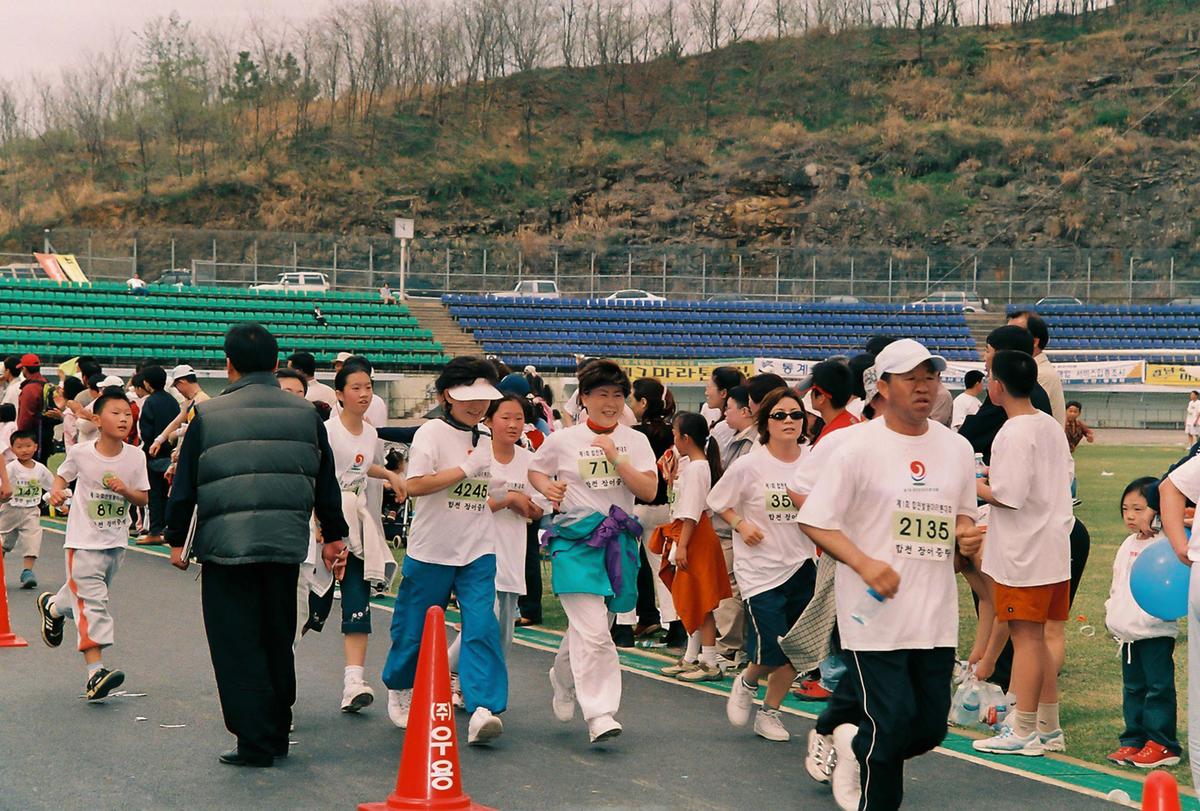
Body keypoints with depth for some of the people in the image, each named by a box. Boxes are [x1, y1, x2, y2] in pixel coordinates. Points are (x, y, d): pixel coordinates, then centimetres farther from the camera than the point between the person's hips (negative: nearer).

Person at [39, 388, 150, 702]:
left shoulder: (135, 456, -5)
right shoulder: (81, 453, -10)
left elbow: (144, 498, 1)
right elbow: (62, 474, 8)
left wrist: (125, 490, -19)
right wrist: (56, 490, -13)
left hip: (116, 541, 4)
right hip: (84, 540, -4)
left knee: (88, 596, 21)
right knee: (92, 601, -13)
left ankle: (52, 606, 54)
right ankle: (95, 671, -16)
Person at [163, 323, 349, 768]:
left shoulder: (208, 415, -2)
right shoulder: (305, 414, 7)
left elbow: (184, 485, 1)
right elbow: (326, 482, 14)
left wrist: (177, 540, 13)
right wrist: (333, 536, 24)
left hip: (226, 546, -3)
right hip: (286, 543, 4)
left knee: (238, 646, 2)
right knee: (278, 641, 15)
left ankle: (255, 743, 0)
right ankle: (278, 735, 22)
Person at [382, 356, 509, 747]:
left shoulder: (485, 442, 12)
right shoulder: (432, 433, -7)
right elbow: (415, 485, -20)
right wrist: (466, 470, -19)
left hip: (478, 553, 4)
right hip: (431, 550, -4)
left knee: (481, 626, -12)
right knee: (415, 627, 8)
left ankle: (482, 709, -21)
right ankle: (399, 690, 34)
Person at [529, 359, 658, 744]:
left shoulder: (635, 441, 7)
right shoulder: (562, 440, 1)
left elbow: (650, 491, -3)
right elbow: (535, 470, 17)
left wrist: (616, 459, -12)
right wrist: (547, 486, -4)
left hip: (619, 539, 4)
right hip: (576, 539, -4)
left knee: (587, 626, 14)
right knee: (593, 630, -16)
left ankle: (563, 678, 43)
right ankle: (599, 714, -15)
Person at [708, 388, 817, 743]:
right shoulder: (748, 466, -11)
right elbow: (717, 502, 3)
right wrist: (741, 525, -11)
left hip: (802, 566, 4)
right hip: (761, 570, -4)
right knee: (772, 654, -8)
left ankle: (769, 713, 27)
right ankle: (746, 682, 26)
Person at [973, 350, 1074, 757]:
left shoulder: (1013, 434, -17)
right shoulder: (1051, 426, 11)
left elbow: (1009, 496, -22)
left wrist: (975, 486, -4)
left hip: (1023, 554, -9)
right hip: (1054, 550, 9)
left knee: (1025, 637, -3)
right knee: (1036, 638, 15)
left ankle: (1023, 731, 2)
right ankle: (1049, 728, 20)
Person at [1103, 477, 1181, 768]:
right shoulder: (1129, 545, 14)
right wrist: (1112, 613, 18)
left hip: (1155, 632, -8)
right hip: (1129, 632, 8)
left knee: (1158, 687, -3)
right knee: (1133, 687, 12)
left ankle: (1162, 744, 1)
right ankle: (1134, 740, 18)